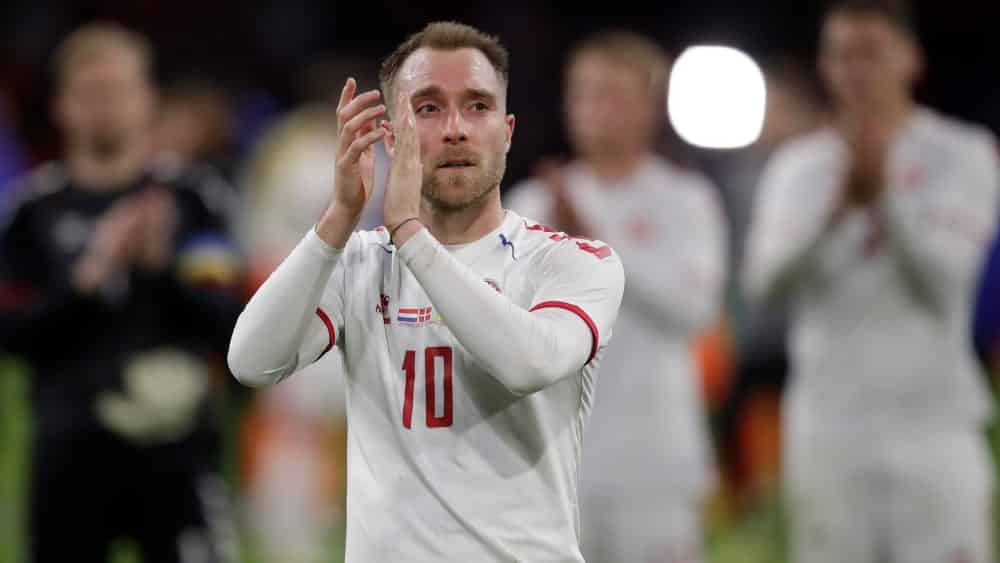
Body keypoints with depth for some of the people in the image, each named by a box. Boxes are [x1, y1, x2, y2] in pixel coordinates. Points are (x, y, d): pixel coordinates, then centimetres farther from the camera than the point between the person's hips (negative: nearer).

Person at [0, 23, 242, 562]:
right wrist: (88, 279, -14)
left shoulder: (195, 200, 1)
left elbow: (230, 327, -4)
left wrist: (162, 265, -18)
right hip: (72, 452, 1)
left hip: (175, 454, -1)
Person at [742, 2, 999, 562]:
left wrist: (885, 192, -25)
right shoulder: (798, 167, 9)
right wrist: (839, 206, -21)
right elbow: (768, 279, -6)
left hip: (932, 425, -2)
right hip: (829, 426, 2)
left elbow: (943, 278, -11)